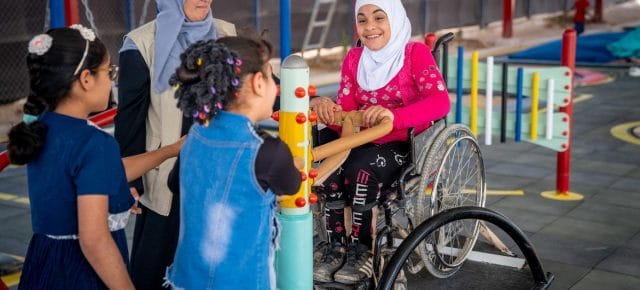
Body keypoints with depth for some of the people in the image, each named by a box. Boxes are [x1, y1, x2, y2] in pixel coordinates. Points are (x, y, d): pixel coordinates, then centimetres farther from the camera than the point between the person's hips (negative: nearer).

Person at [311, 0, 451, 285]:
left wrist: (394, 115, -37)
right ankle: (336, 247, -12)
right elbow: (345, 115, 3)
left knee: (362, 170, -32)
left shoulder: (416, 53, -6)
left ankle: (362, 252, -15)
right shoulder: (354, 59, 9)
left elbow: (440, 102, -21)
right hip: (364, 143, 4)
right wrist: (325, 106, -21)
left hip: (406, 146, -4)